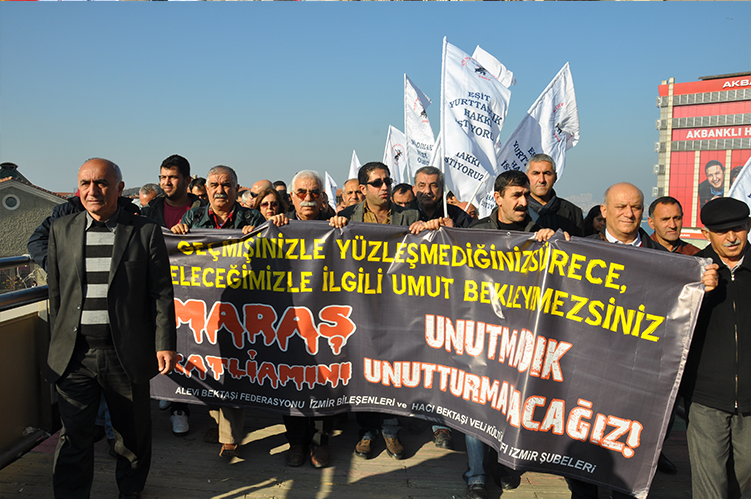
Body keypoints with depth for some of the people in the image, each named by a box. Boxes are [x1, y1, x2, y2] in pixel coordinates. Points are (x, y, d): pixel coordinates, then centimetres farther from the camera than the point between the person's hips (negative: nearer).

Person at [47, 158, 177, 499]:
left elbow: (162, 293, -3)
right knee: (73, 439, 6)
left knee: (133, 435, 14)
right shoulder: (61, 230, 6)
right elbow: (55, 293, 10)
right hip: (74, 356, 2)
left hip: (127, 354, -1)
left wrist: (165, 344, -9)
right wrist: (57, 346, 10)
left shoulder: (146, 232, -2)